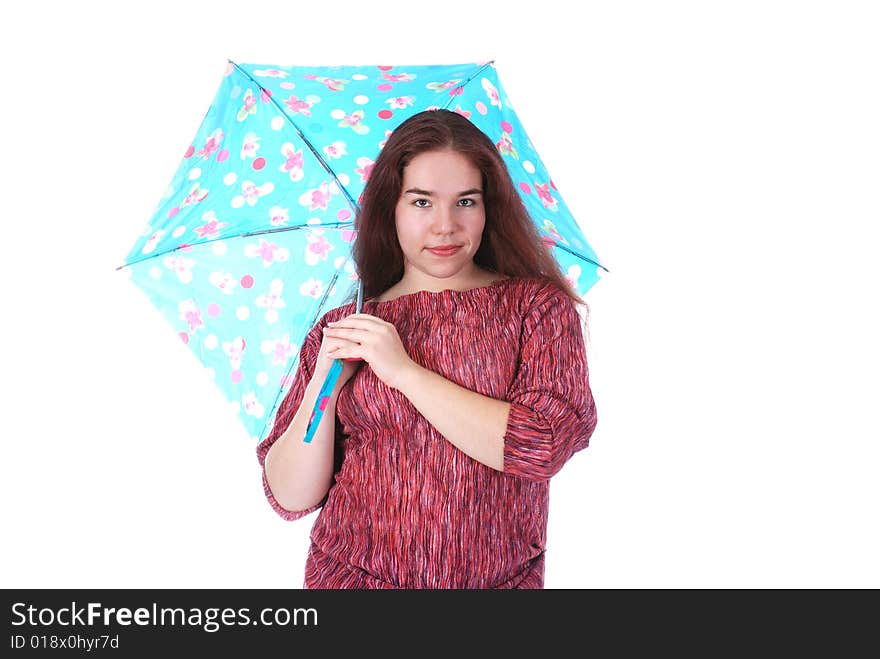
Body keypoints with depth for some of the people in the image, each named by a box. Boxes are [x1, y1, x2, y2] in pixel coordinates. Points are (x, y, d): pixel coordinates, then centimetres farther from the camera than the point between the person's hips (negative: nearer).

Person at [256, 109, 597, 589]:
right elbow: (291, 499, -2)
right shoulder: (339, 331, 0)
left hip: (500, 577, 0)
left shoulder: (539, 304, -4)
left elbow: (546, 445, -18)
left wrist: (405, 370, -17)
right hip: (354, 574, 1)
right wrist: (323, 386, -16)